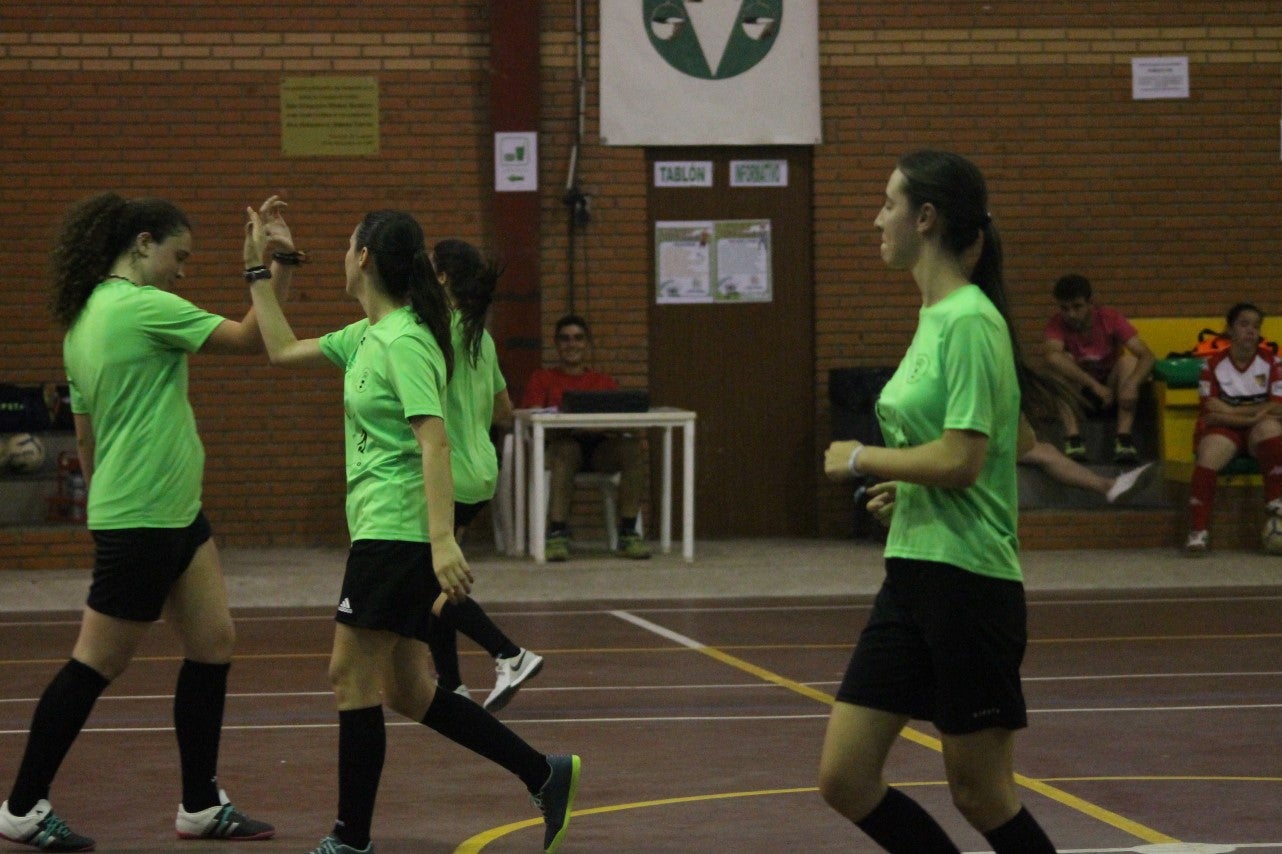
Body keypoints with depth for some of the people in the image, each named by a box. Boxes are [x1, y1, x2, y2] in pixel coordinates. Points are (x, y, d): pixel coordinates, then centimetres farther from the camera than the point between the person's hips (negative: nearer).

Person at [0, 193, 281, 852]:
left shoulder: (82, 323, 11)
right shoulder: (142, 306, -17)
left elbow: (86, 438, 17)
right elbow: (250, 339, -12)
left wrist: (106, 504, 24)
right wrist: (261, 269, -4)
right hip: (141, 524, -10)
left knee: (213, 643, 10)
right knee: (96, 667, 0)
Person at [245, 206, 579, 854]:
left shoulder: (404, 343, -14)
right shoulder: (368, 336, 14)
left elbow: (434, 442, -23)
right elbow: (283, 349, 28)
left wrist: (443, 540, -31)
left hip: (396, 532, -9)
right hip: (381, 530, 9)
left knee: (352, 678, -3)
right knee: (406, 690, 10)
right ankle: (543, 775, 13)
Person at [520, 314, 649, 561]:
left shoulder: (605, 382, 26)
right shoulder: (543, 379, 20)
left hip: (600, 448, 2)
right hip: (561, 441, -2)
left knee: (633, 447, -31)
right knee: (565, 449, -39)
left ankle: (628, 532, -30)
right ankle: (557, 533, -44)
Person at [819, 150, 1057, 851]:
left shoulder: (970, 320, -15)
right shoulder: (934, 315, 13)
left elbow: (960, 460, -21)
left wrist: (863, 458, -9)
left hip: (967, 580, -9)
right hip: (912, 575, 9)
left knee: (981, 797, 2)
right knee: (844, 779, 5)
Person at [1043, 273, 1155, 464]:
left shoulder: (1110, 318, -14)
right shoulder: (1058, 324, -15)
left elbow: (1147, 356, -23)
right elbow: (1052, 356, -37)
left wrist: (1132, 384, -44)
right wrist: (1094, 385, -45)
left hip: (1112, 391, 0)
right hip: (1079, 397, 0)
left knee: (1129, 359, -25)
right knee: (1063, 362, -26)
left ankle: (1124, 437, -30)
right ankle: (1072, 436, -31)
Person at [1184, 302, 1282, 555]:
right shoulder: (1213, 364, -3)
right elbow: (1212, 412, -9)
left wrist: (1231, 411, -12)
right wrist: (1256, 411, -14)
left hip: (1258, 432, 1)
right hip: (1223, 430, -1)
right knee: (1210, 455, -34)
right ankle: (1198, 531, -29)